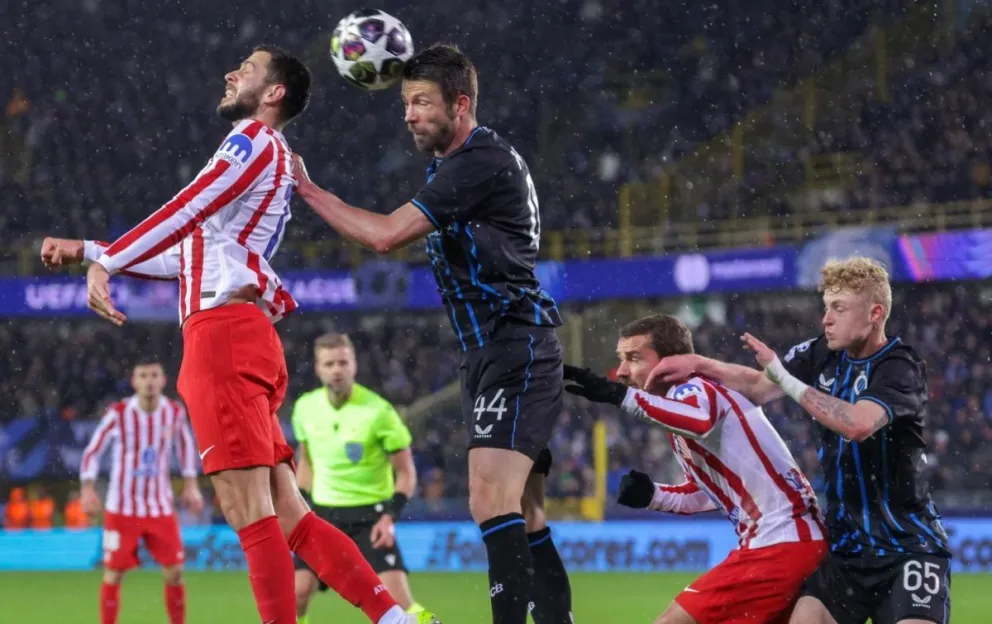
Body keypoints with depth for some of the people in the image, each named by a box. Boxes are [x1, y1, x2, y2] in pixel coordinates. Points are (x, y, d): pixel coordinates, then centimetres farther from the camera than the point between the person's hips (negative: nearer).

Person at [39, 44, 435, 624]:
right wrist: (86, 250, 32)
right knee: (288, 515, 6)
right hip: (247, 338, 10)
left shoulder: (255, 141, 0)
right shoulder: (271, 159, 28)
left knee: (251, 513, -12)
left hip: (223, 335, -10)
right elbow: (188, 257, 32)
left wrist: (104, 261, -19)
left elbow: (186, 212, -15)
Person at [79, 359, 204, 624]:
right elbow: (92, 451, -3)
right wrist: (88, 489, -12)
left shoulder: (174, 412, -3)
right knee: (113, 574, -2)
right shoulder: (118, 414, -12)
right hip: (122, 509, -2)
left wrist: (190, 485, 12)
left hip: (161, 507, 2)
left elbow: (185, 446, 17)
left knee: (174, 572, -1)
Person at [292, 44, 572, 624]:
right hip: (490, 353, 11)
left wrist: (309, 189, -10)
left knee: (492, 495, -23)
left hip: (516, 349, -11)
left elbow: (386, 234, -19)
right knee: (523, 514, 9)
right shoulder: (452, 165, 17)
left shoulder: (483, 162, -15)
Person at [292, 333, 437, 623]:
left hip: (370, 515, -4)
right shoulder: (306, 407, -1)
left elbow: (406, 472, -6)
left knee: (396, 595, -17)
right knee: (297, 592, -8)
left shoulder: (378, 411, -13)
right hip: (323, 514, 4)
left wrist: (390, 516, -18)